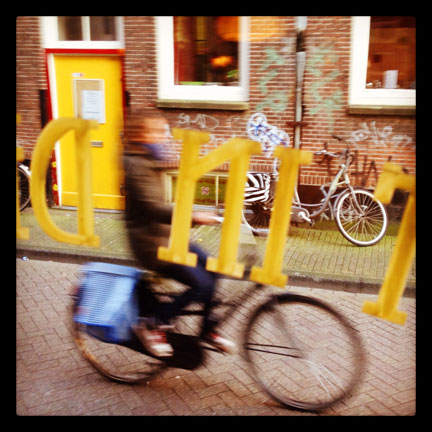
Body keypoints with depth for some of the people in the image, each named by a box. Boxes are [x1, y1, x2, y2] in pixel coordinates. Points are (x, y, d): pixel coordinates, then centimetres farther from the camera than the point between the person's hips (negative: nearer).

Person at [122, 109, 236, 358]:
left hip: (166, 237, 9)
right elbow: (153, 208, -31)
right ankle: (153, 326, 3)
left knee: (210, 269, 5)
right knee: (201, 284, -13)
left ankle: (209, 329, 20)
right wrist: (193, 217, -38)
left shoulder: (149, 163, 11)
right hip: (151, 244, -9)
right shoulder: (136, 166, -20)